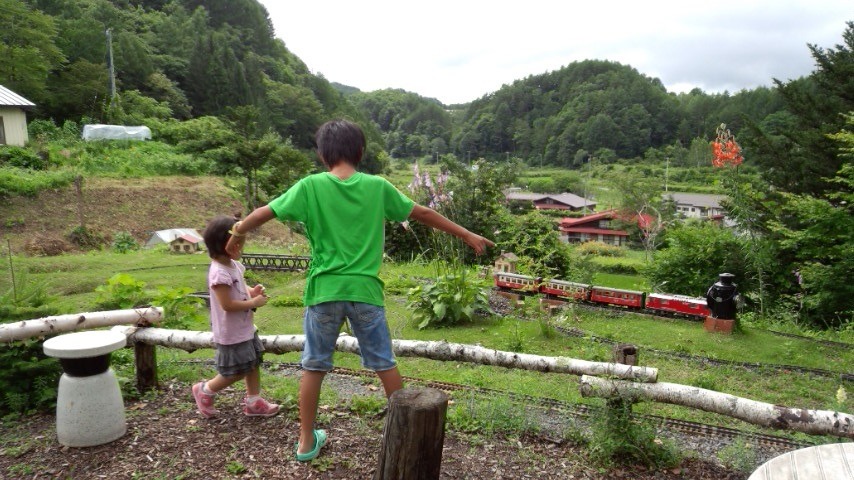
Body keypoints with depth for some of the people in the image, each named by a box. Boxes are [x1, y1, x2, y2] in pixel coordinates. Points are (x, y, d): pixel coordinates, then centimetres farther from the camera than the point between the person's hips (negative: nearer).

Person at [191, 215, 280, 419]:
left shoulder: (234, 265, 4)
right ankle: (205, 390, 25)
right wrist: (254, 302, -21)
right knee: (237, 372, 4)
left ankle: (253, 402, 27)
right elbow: (227, 305, -28)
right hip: (231, 333, -9)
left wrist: (252, 291, 0)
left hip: (246, 328, 9)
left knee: (253, 364, 15)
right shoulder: (219, 273, -26)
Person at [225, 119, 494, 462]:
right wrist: (466, 235, 16)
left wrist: (237, 235, 22)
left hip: (324, 292, 0)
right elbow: (423, 214, 5)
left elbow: (263, 213, 1)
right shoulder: (378, 187, -2)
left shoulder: (310, 186, -5)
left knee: (314, 366, 15)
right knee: (384, 364, 16)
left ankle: (307, 441, 26)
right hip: (365, 292, 1)